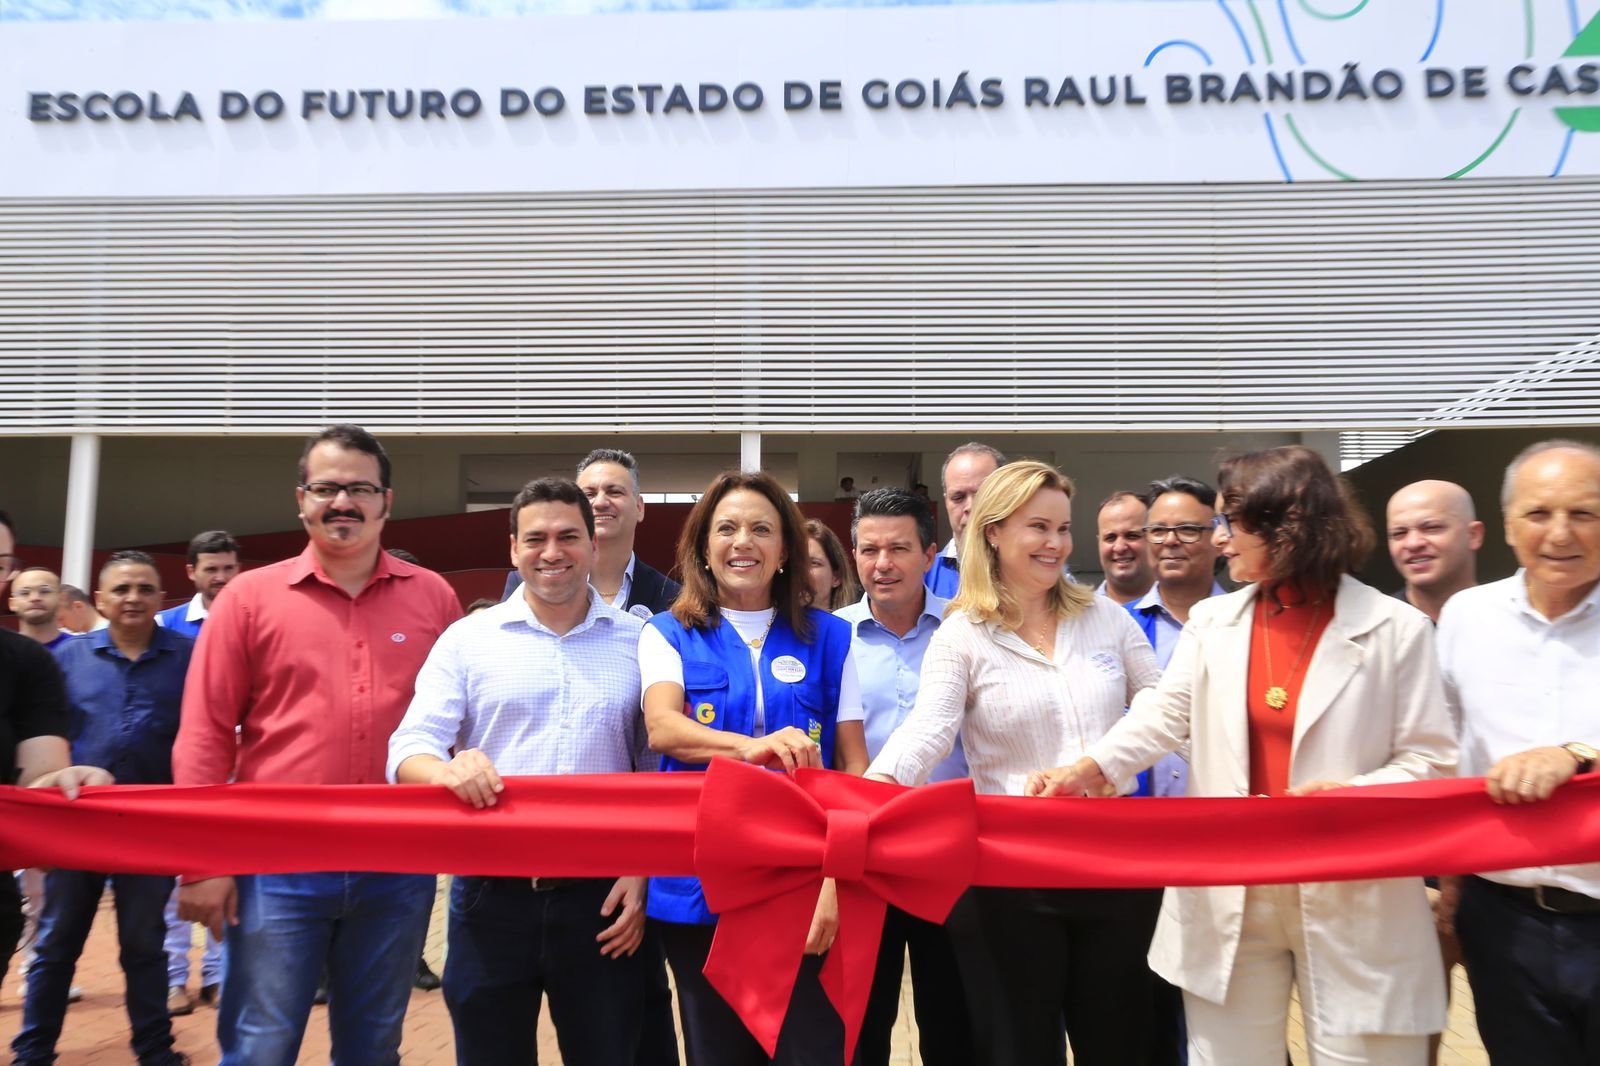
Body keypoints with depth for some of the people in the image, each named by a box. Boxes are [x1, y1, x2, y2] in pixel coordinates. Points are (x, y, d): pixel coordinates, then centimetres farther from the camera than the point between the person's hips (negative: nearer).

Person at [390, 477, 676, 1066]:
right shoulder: (467, 639, 3)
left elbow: (661, 774, 5)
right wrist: (448, 770, -25)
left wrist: (642, 874, -3)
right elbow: (409, 751, -3)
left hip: (603, 898, 0)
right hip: (491, 897, 0)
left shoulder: (639, 641, 3)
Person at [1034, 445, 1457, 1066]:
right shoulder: (1212, 621, 7)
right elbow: (1164, 714, -2)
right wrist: (1086, 772, -18)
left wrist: (1356, 793, -21)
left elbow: (1430, 762, -2)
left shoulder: (1395, 630, -3)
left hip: (1351, 900, -3)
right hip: (1228, 897, 3)